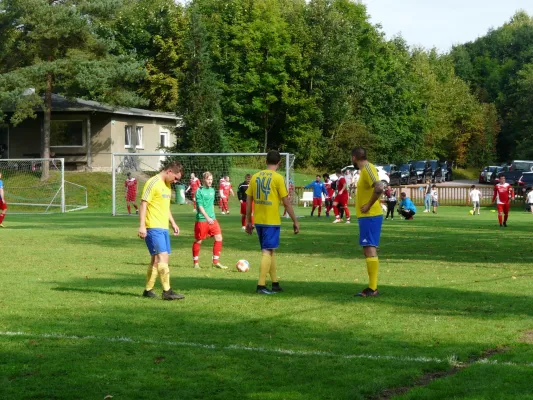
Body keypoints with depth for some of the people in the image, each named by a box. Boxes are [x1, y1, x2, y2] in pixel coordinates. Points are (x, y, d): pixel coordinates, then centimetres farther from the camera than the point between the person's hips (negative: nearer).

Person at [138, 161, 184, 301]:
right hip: (153, 227, -9)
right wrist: (142, 226, -18)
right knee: (162, 256, -14)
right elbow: (143, 204, -14)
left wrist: (173, 223, 24)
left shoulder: (167, 185, 17)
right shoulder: (153, 183, -11)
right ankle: (167, 291, -16)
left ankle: (148, 290, 18)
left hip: (163, 227, 9)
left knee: (156, 259, 10)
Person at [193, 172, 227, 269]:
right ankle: (196, 262, 16)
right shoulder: (199, 191, -9)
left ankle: (216, 262, 4)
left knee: (219, 238, -3)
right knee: (198, 240, 3)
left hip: (212, 219, 6)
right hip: (201, 219, -6)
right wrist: (207, 217, -25)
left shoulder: (212, 190, 12)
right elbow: (200, 206, -17)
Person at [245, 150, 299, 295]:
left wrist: (248, 221, 18)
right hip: (272, 221, -6)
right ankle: (261, 286, -9)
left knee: (271, 250, 17)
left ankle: (275, 283, 24)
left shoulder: (255, 177, 7)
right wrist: (295, 221, 0)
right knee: (268, 252, -4)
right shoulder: (278, 178, -9)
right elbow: (286, 203, -8)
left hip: (258, 221, 6)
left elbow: (248, 201, 10)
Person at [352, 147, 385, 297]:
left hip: (370, 216, -10)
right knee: (368, 250, 12)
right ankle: (372, 286, 16)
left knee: (370, 250, -11)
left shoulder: (368, 168, -14)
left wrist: (369, 205, -20)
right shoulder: (364, 169, 15)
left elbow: (379, 188, -29)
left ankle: (372, 288, -12)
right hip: (366, 216, 10)